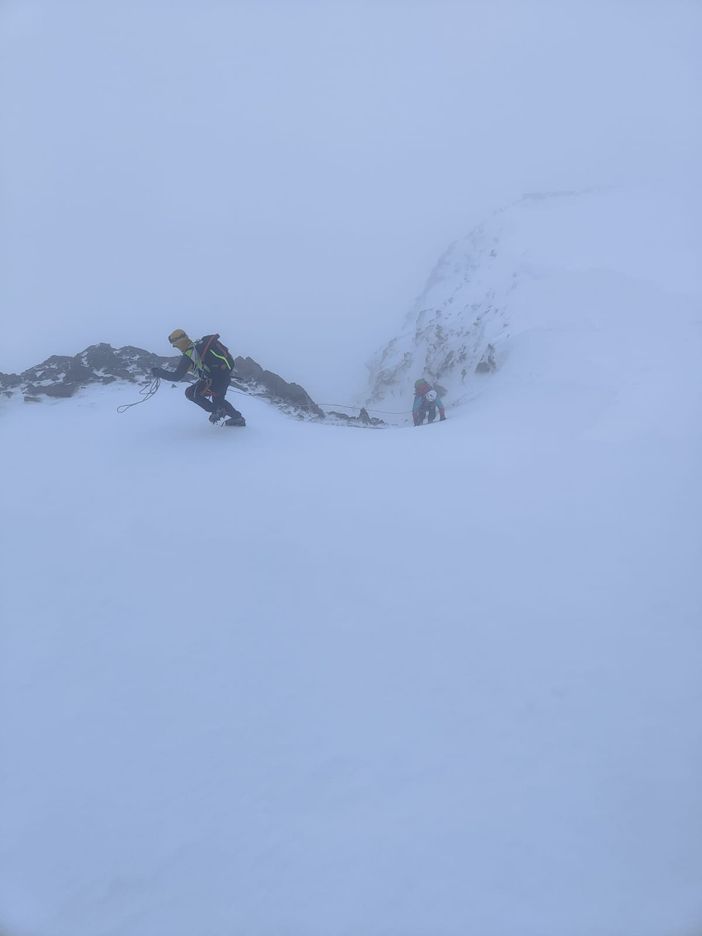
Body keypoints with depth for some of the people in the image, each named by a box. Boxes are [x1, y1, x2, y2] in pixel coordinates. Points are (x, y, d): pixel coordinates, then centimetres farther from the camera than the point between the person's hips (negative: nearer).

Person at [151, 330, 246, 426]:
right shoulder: (198, 344, 7)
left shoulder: (188, 355, -15)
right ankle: (238, 418, 35)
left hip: (216, 378, -9)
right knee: (218, 399, 30)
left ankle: (217, 411, 3)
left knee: (191, 393, 3)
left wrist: (159, 372, -3)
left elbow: (177, 376, -14)